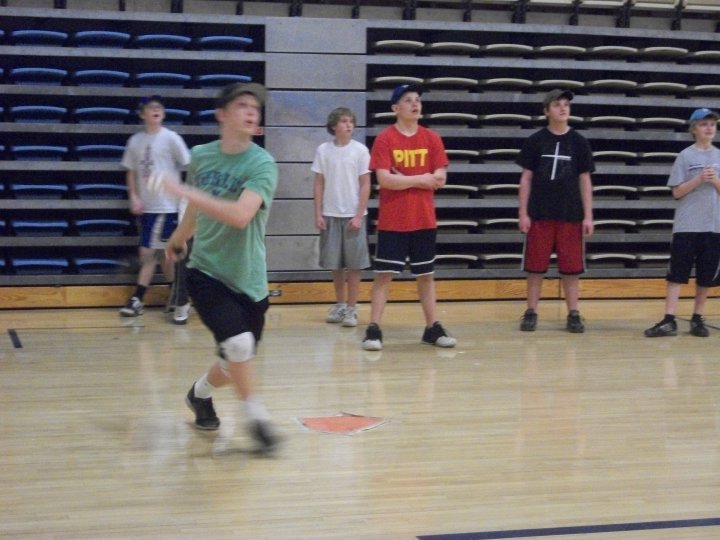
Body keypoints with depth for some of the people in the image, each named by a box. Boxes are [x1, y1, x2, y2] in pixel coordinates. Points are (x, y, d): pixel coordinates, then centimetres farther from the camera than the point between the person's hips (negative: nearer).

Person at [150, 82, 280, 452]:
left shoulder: (262, 164, -12)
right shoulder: (200, 156, -1)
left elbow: (240, 215, -28)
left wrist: (185, 191, -30)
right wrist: (178, 238, 35)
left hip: (248, 281, 0)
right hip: (205, 271, 0)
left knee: (235, 364, 9)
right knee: (238, 343, -23)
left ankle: (200, 393, 41)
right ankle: (257, 418, -4)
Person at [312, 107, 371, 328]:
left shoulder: (360, 150, -2)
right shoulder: (323, 150, 3)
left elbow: (365, 185, -2)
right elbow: (319, 184, 6)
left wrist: (359, 216, -8)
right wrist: (318, 214, 1)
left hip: (353, 215, -2)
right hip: (330, 215, 2)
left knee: (354, 264, 0)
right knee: (334, 263, 8)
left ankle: (351, 308, 8)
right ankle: (340, 305, 21)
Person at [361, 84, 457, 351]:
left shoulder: (432, 139, 4)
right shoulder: (384, 139, -6)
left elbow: (440, 179, -2)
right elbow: (384, 180, -16)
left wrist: (404, 179, -11)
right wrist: (420, 180, -11)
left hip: (424, 221, 3)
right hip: (392, 222, -3)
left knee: (426, 275, 11)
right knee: (384, 275, -2)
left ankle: (433, 328, 17)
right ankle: (373, 329, 2)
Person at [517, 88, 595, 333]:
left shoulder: (578, 142, 4)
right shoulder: (535, 141, 1)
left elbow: (585, 180, 5)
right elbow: (526, 178, 3)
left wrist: (588, 216, 0)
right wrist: (523, 213, -3)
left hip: (570, 215, 1)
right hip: (539, 214, -1)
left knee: (571, 267, 3)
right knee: (535, 267, 4)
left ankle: (573, 315, 11)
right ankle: (531, 313, 13)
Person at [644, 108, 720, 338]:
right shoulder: (685, 156, 0)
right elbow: (677, 192, -3)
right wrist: (699, 179, -16)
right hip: (687, 225, -3)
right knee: (677, 273, -6)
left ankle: (698, 319, 16)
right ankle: (669, 320, -8)